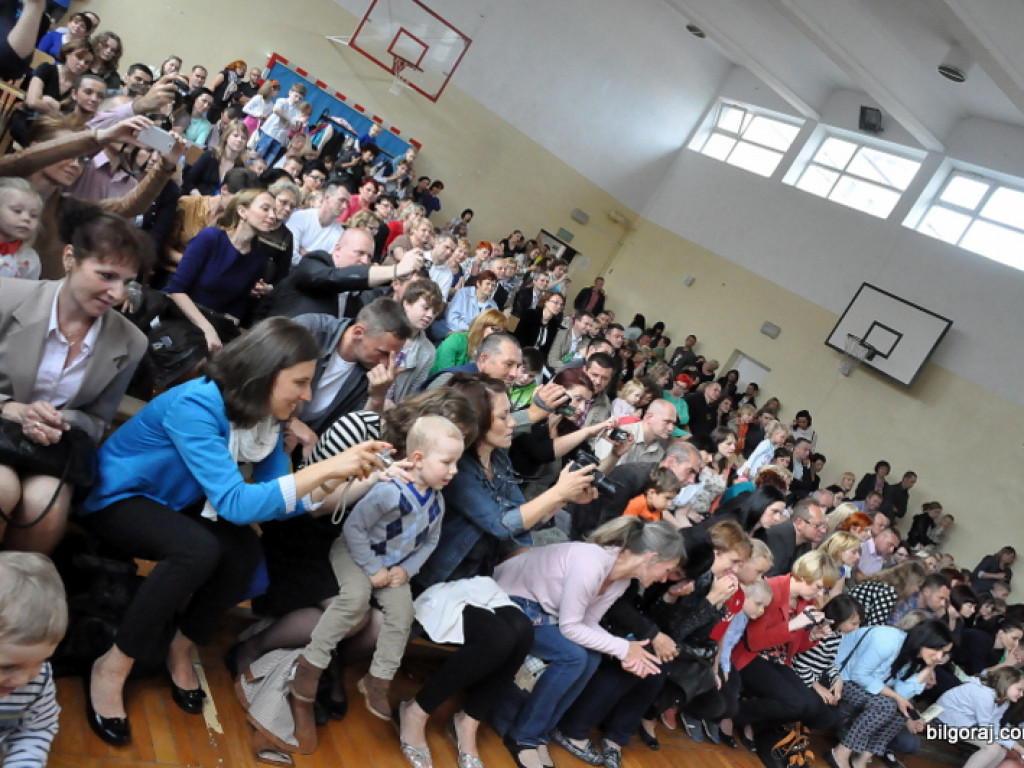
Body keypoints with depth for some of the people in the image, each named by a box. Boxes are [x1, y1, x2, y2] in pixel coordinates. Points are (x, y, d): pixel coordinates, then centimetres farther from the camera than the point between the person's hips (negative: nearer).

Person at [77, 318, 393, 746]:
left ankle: (181, 651, 4)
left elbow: (273, 500, -10)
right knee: (198, 548, -32)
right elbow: (235, 503, -39)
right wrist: (325, 468, -43)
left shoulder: (266, 416, -10)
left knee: (244, 550, -19)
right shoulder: (194, 405, -33)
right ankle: (112, 667, -13)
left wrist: (337, 483, -27)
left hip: (171, 504, 7)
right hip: (116, 499, -6)